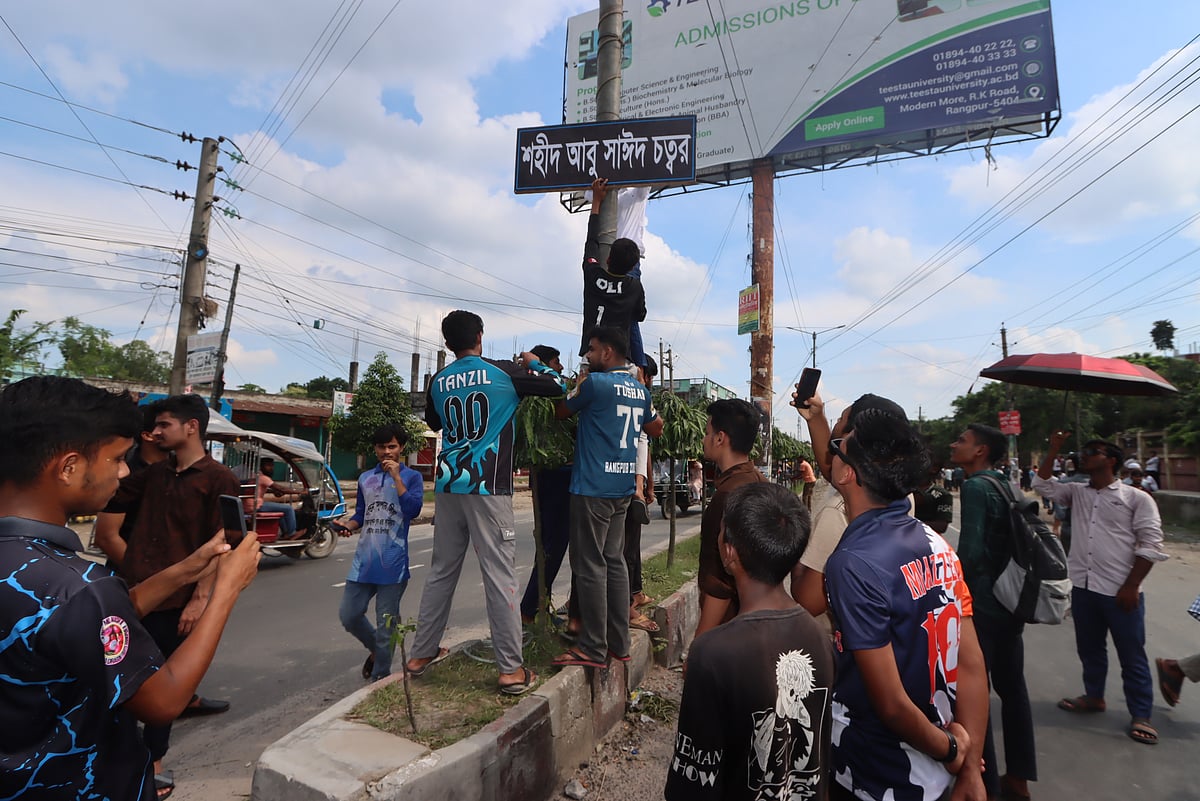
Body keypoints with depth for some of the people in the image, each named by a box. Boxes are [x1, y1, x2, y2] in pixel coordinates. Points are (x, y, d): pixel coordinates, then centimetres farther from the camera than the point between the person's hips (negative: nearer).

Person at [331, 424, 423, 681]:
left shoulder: (411, 477, -2)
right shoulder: (365, 478, 12)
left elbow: (413, 510, -16)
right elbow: (360, 514, 19)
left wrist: (396, 477, -17)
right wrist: (348, 525, -2)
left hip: (393, 563, -5)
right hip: (363, 560, 5)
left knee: (386, 623, 4)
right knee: (349, 615, 9)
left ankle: (380, 677, 21)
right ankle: (376, 648, 36)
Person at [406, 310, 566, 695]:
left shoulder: (438, 381, 10)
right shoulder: (503, 372, -3)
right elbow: (559, 386, 4)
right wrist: (534, 362, 20)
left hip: (448, 486, 5)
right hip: (488, 488, -5)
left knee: (441, 572, 16)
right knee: (500, 576, -3)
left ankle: (422, 653, 26)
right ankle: (512, 670, 2)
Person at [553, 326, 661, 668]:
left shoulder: (595, 382, -11)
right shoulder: (640, 390, 12)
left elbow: (561, 411, 3)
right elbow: (656, 427, 25)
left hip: (593, 487, -8)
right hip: (622, 486, 8)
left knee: (590, 566, -1)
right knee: (614, 561, 13)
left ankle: (593, 648, 5)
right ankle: (619, 643, 20)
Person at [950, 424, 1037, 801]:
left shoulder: (975, 487, -18)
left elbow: (970, 551, -23)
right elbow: (1010, 543, 15)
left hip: (981, 604, -9)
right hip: (1010, 602, 9)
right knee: (1011, 686, 17)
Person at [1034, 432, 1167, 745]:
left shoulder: (1136, 498, -5)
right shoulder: (1076, 493, 9)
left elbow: (1151, 545, -8)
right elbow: (1043, 486, 1)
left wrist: (1131, 586, -12)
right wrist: (1054, 450, -2)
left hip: (1120, 591, -5)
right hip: (1083, 586, 5)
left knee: (1132, 656, 8)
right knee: (1089, 648, 19)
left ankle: (1140, 715, 21)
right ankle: (1094, 696, 35)